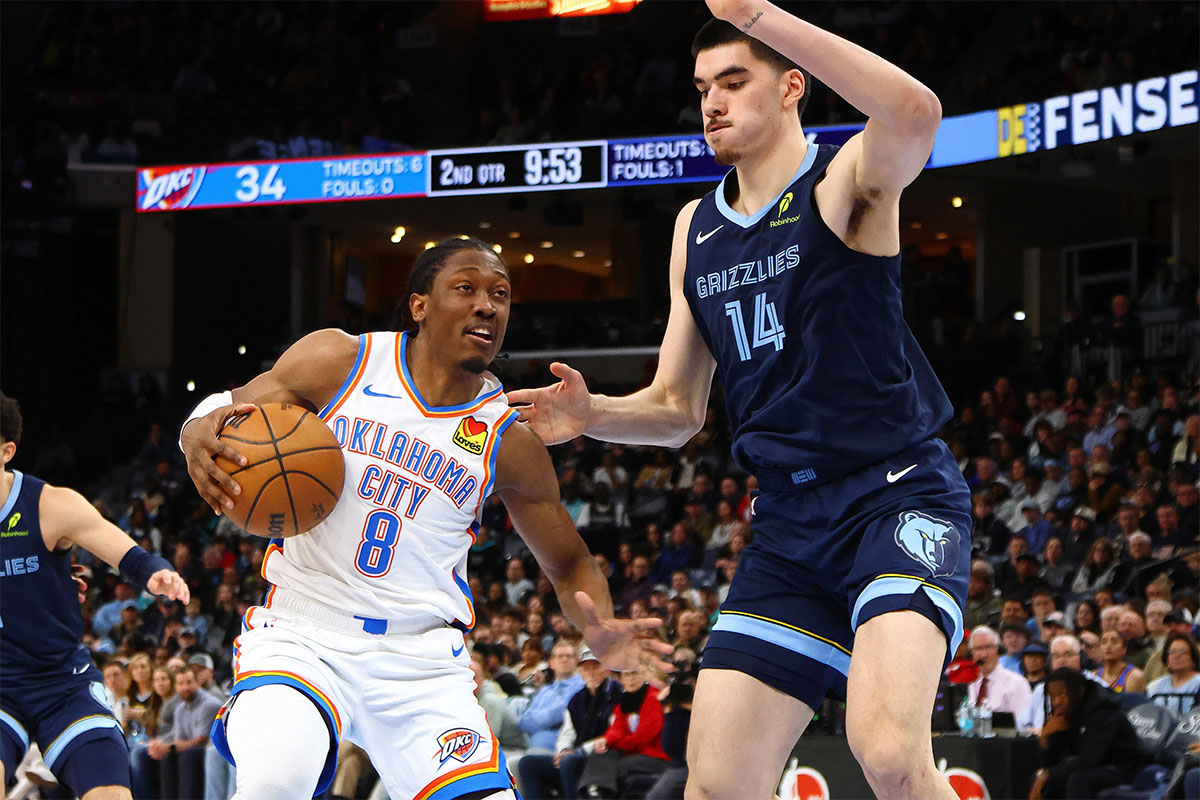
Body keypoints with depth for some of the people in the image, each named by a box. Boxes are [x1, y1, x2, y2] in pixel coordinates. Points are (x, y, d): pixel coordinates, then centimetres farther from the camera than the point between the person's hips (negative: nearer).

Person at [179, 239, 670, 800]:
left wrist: (599, 631, -9)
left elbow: (568, 563, 14)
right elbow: (227, 410, 9)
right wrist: (199, 436, -17)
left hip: (421, 663, 3)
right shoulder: (340, 362, -1)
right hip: (302, 636, -2)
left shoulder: (510, 443, 4)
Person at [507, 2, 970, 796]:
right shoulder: (696, 228, 14)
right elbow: (678, 410, 19)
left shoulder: (846, 179, -6)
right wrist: (592, 415, -4)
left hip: (897, 493, -6)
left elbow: (915, 113, -32)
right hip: (788, 521, 6)